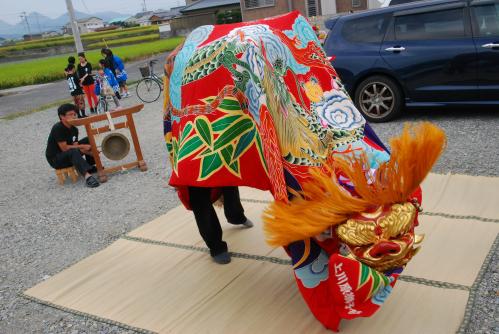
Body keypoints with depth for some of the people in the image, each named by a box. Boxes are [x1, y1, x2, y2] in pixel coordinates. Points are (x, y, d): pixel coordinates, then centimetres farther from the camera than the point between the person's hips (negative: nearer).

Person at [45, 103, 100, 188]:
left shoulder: (74, 129, 1)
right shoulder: (58, 128, -22)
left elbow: (75, 146, -4)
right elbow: (64, 148, -24)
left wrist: (91, 152, -19)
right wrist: (82, 146, -20)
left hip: (69, 154, 8)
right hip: (55, 159, -8)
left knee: (88, 141, 3)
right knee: (74, 152, -39)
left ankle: (90, 167, 7)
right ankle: (87, 176, -59)